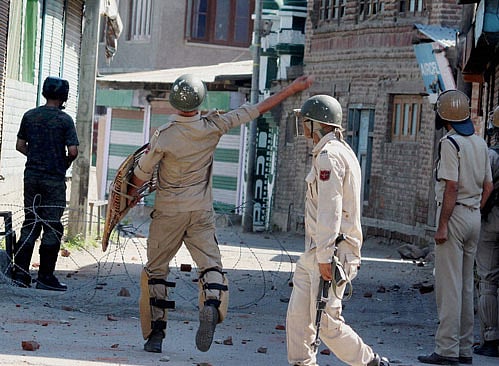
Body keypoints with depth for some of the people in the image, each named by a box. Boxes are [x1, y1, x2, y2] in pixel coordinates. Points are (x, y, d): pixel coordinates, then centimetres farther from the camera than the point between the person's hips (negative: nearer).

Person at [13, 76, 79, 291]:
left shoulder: (30, 116, 5)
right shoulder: (64, 120, -9)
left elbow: (20, 146, 8)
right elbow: (73, 151, -14)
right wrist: (66, 163, 6)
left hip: (31, 175, 5)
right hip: (54, 180, -5)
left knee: (30, 224, 11)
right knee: (52, 227, 1)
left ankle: (20, 273, 7)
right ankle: (45, 276, 0)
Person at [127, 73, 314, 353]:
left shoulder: (164, 135, -15)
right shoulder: (213, 127, -9)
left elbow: (142, 174, -2)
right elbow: (256, 110, -2)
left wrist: (131, 194, 19)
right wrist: (293, 89, 6)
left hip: (168, 213, -1)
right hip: (202, 214, 2)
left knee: (156, 271, 9)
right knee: (211, 264, 2)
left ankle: (156, 335, 6)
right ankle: (212, 305, -29)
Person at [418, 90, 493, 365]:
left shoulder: (450, 143, -13)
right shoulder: (480, 143, 11)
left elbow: (451, 187, -19)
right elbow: (488, 186, 13)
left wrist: (442, 226, -17)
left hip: (454, 215, -8)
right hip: (475, 217, 8)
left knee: (448, 285, -7)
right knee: (466, 284, 12)